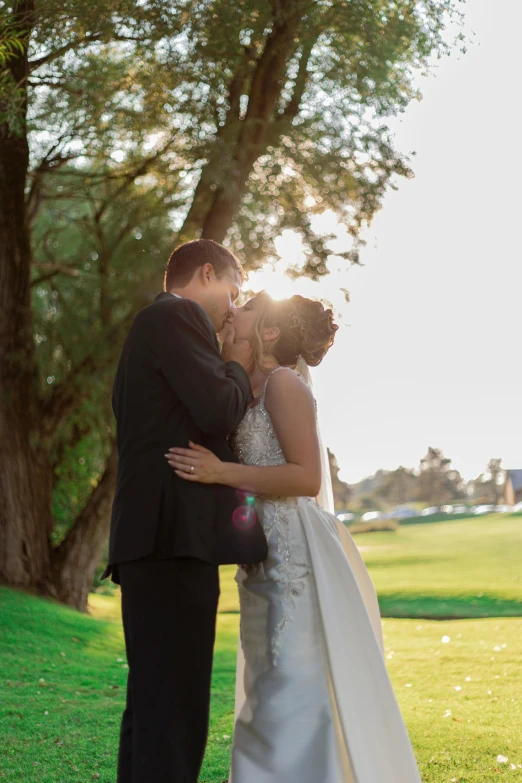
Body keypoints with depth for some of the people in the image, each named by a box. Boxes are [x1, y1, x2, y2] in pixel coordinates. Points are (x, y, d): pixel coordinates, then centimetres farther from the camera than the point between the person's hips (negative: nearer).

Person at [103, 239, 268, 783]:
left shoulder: (150, 323, 28)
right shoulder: (176, 316, -3)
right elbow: (219, 410, -14)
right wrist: (238, 366, 5)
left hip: (153, 540, 10)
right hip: (176, 536, -10)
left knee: (153, 706, 11)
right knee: (174, 706, -13)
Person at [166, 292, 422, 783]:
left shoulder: (283, 381, -7)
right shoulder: (252, 393, 17)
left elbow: (307, 477, -16)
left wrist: (221, 472, -21)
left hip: (295, 557, -9)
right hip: (266, 560, 9)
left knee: (298, 693, -8)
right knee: (271, 696, 11)